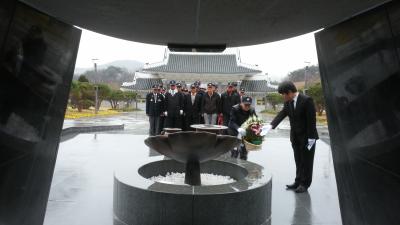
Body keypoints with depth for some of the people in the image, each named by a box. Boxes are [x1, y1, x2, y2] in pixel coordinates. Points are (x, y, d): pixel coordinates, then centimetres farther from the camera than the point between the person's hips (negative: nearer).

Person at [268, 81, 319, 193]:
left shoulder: (307, 100, -18)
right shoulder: (288, 102, 2)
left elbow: (311, 120, -18)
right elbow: (282, 114, -5)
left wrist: (311, 138, -19)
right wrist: (271, 125, -21)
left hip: (307, 137, -6)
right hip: (295, 137, 6)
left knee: (306, 161, 6)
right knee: (298, 161, 15)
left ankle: (305, 184, 18)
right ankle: (298, 182, 26)